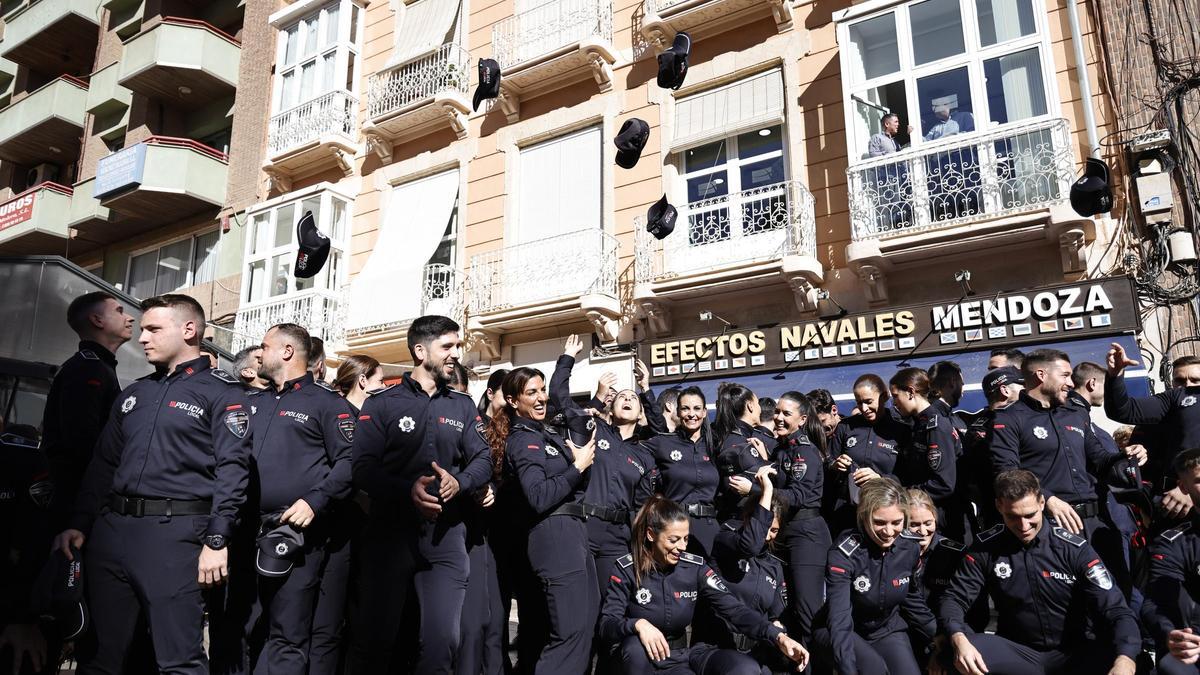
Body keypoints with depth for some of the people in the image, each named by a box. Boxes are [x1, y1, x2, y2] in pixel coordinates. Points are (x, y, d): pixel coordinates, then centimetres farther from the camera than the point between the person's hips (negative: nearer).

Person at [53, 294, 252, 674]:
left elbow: (232, 469, -11)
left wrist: (217, 540, -18)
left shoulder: (222, 393, -3)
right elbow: (103, 465, 22)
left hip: (176, 532, -7)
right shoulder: (132, 395, 19)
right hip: (111, 528, 7)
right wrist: (79, 525, 12)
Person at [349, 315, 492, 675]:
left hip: (446, 533, 3)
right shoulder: (382, 402, 1)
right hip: (389, 529, -2)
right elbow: (362, 467, -9)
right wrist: (407, 490, -26)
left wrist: (459, 482, -15)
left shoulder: (463, 405, 11)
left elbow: (483, 460, 7)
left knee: (443, 639, 2)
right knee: (375, 637, 6)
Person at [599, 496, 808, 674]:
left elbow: (734, 608, -13)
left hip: (685, 652, 2)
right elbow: (607, 625, -16)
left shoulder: (694, 566, -6)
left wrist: (778, 636, -27)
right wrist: (638, 624, -38)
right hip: (646, 658, -2)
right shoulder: (627, 569, -13)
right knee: (634, 645, -39)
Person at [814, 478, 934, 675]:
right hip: (848, 632, -4)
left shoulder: (910, 547, -12)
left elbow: (913, 598, 8)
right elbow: (839, 620, -33)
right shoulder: (844, 553, -27)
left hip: (888, 630, 5)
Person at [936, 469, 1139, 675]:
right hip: (1015, 651, 1)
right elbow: (954, 598, -6)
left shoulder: (1075, 549, -7)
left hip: (1072, 652, 0)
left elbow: (1114, 610, -14)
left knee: (1114, 656, -33)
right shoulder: (986, 548, -4)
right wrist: (958, 639, -30)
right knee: (952, 652, -30)